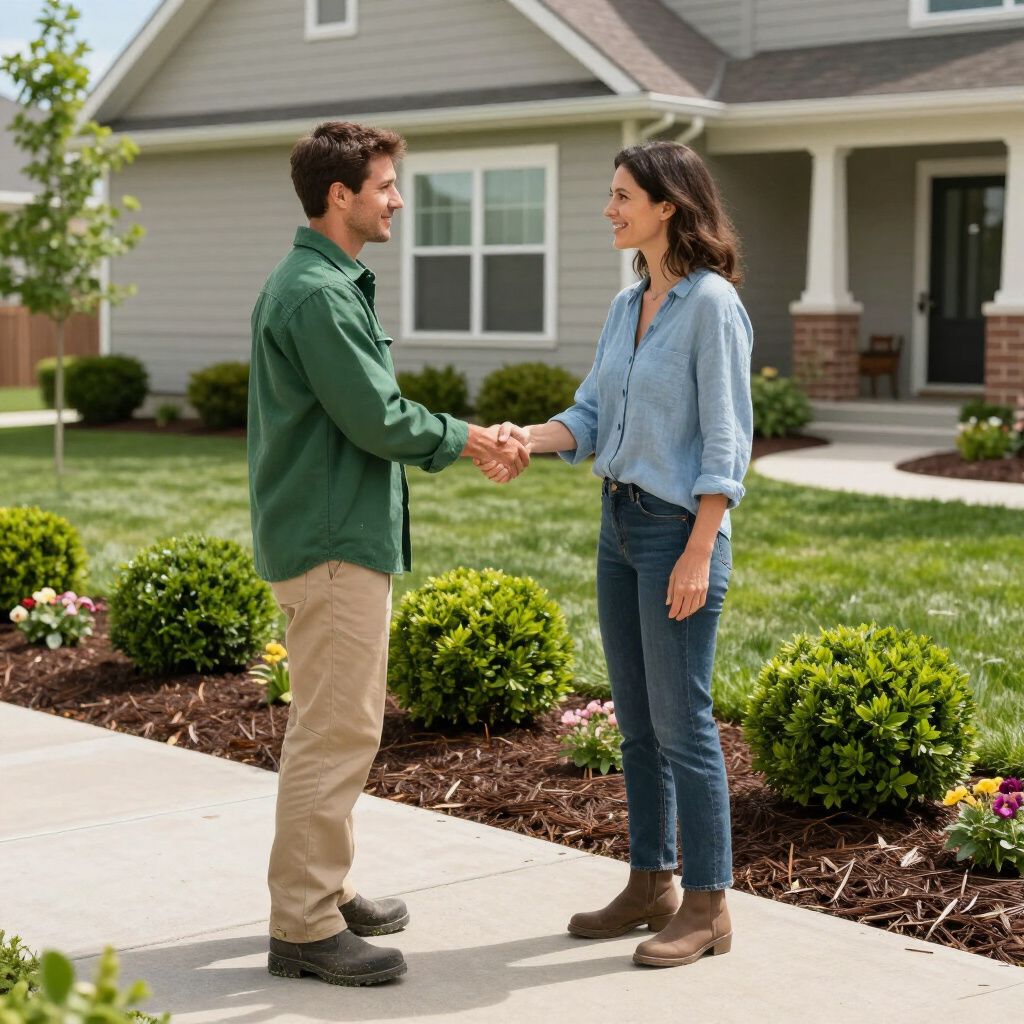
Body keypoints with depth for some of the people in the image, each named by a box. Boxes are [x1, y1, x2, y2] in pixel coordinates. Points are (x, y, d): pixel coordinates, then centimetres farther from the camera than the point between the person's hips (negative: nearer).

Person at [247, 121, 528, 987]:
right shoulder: (317, 295, -18)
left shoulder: (330, 284, 15)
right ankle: (304, 926, 0)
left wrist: (469, 439, 9)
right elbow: (378, 421, -20)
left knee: (348, 720, 18)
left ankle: (325, 889, 28)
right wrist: (464, 440, -5)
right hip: (332, 543, -11)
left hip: (342, 534, 11)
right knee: (335, 730, -6)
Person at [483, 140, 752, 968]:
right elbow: (592, 417, 9)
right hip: (620, 523, 8)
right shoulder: (628, 305, 12)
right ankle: (651, 885, 24)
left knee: (681, 720, -4)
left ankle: (708, 906, 7)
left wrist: (698, 555, -19)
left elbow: (726, 439, -16)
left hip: (681, 526, -8)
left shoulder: (711, 303, -13)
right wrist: (526, 438, -11)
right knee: (636, 719, 13)